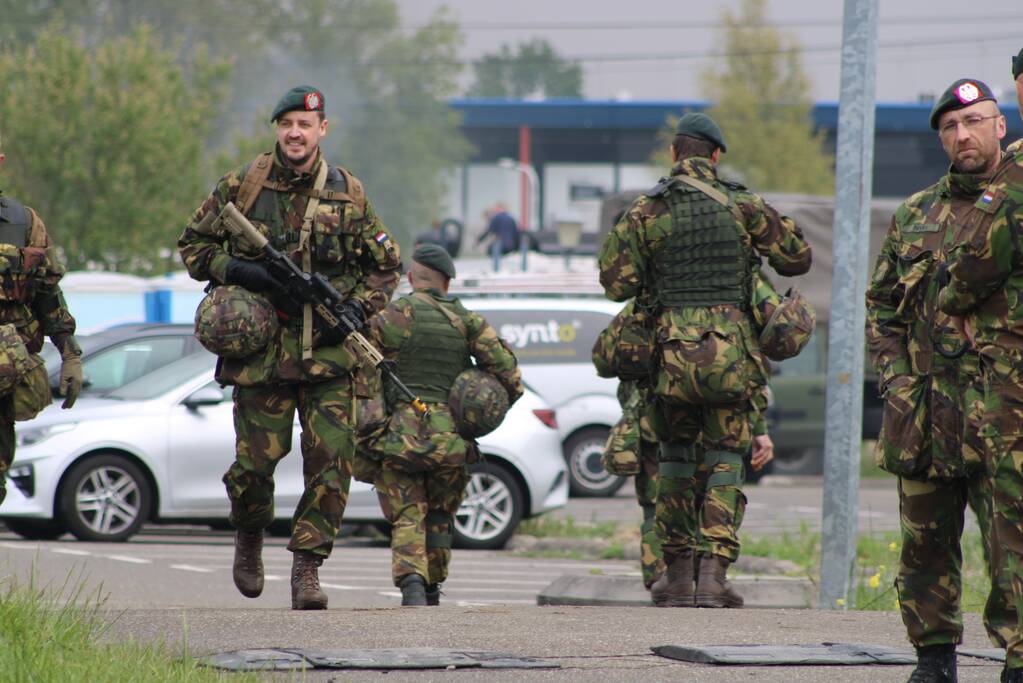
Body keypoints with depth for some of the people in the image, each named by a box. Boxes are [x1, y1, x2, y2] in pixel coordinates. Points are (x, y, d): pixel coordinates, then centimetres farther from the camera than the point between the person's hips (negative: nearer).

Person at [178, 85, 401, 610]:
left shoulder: (347, 193, 7)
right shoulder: (241, 187, 3)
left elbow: (385, 266, 15)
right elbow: (192, 246, 9)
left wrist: (357, 309, -2)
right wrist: (237, 271, -9)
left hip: (329, 352, 1)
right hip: (262, 347, -1)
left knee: (331, 461, -9)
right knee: (256, 459, -1)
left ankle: (306, 567, -3)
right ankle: (249, 537, 29)